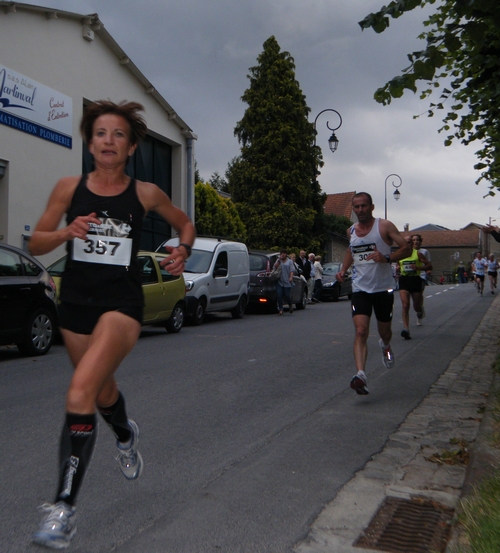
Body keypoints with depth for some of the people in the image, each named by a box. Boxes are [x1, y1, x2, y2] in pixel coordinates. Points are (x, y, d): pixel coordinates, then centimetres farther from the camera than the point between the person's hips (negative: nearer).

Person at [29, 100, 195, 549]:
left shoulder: (145, 193, -2)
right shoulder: (69, 188, 1)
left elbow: (185, 223, 16)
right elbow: (35, 244, 5)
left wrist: (182, 250, -4)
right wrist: (65, 232, -15)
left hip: (122, 303, -3)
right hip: (75, 302, 4)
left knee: (80, 393, -23)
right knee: (103, 392, 22)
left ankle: (64, 506, -13)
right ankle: (126, 435, 57)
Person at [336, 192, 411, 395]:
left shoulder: (384, 226, -6)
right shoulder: (351, 231, 8)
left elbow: (406, 248, -8)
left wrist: (387, 258, -25)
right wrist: (343, 270, 12)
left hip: (383, 288, -2)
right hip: (360, 289, 2)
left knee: (384, 331, 15)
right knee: (361, 331, -16)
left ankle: (385, 346, 51)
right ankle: (360, 375, -26)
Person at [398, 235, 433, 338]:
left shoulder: (418, 254, -2)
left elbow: (429, 266, -5)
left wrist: (418, 267, -19)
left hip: (416, 280, -1)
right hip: (404, 280, 1)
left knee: (417, 307, 9)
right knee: (405, 305, -14)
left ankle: (420, 311, 49)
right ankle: (406, 329, -18)